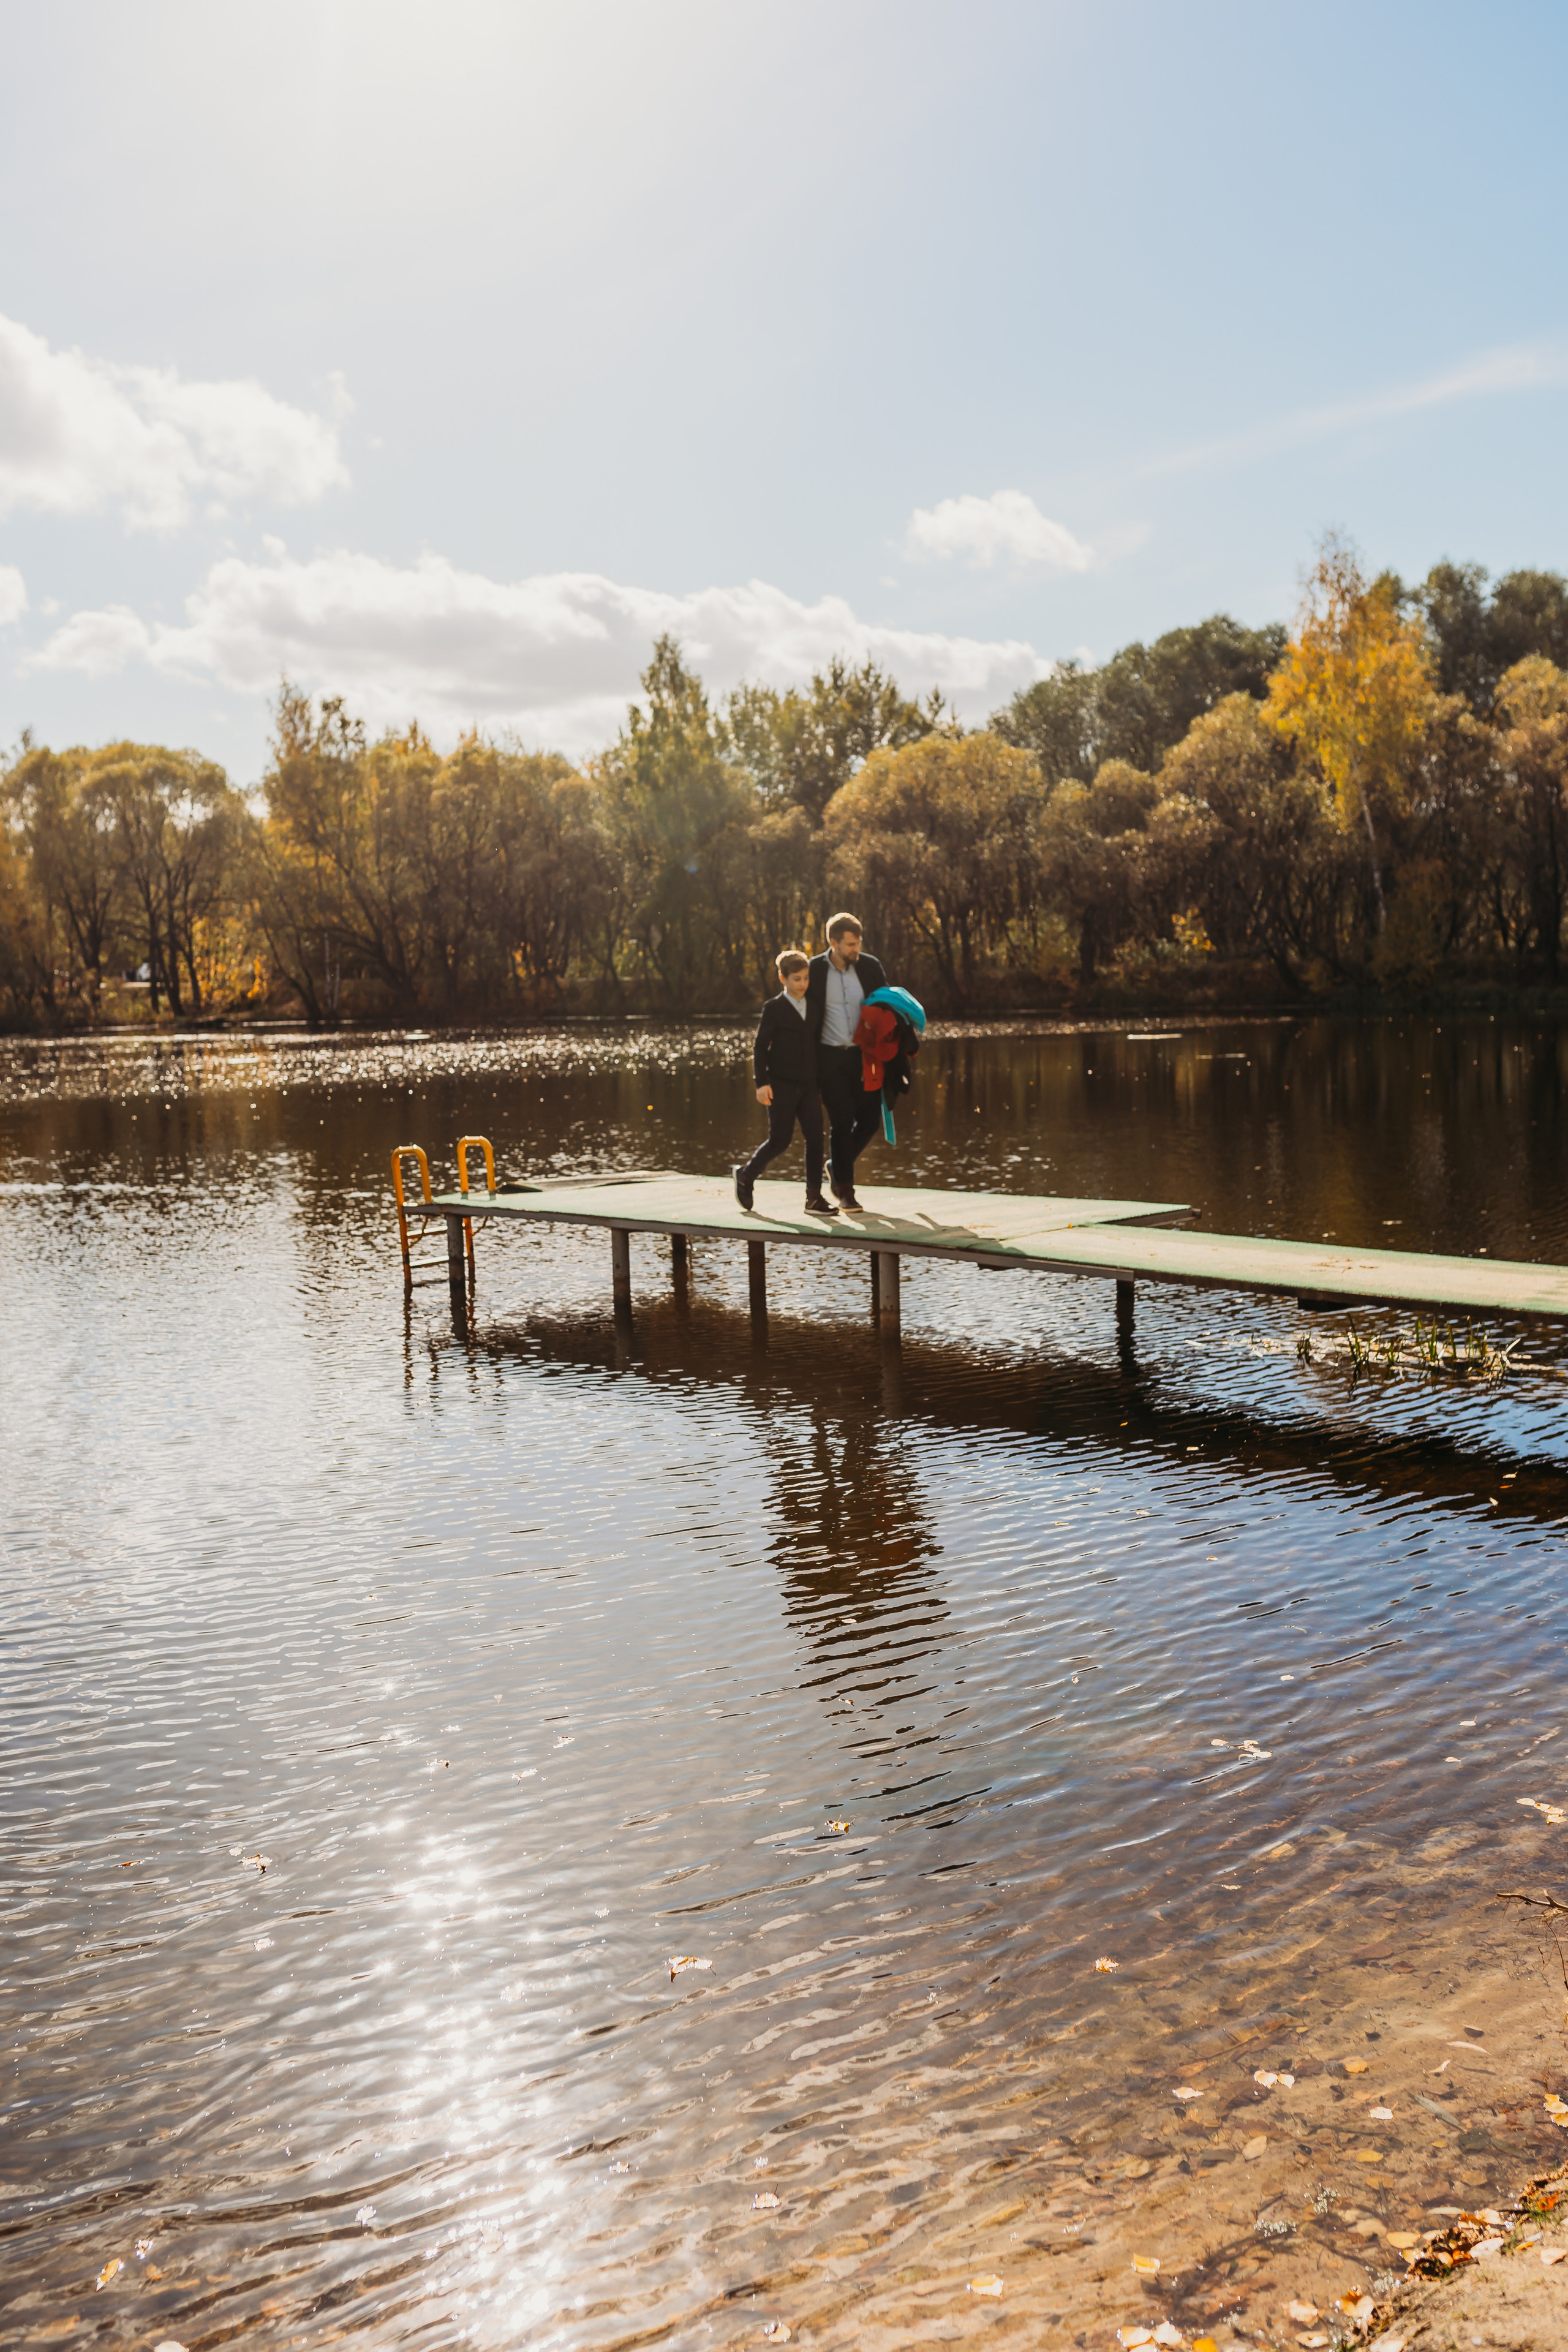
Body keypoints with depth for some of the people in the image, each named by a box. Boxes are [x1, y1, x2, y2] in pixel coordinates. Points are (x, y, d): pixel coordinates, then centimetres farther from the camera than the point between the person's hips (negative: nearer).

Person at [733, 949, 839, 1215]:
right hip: (782, 1085, -5)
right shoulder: (774, 1008, -3)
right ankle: (746, 1175, 21)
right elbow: (760, 1047, -5)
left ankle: (814, 1196, 0)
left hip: (808, 1086, 5)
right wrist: (762, 1083, -14)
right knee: (780, 1141, -3)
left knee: (815, 1137, -5)